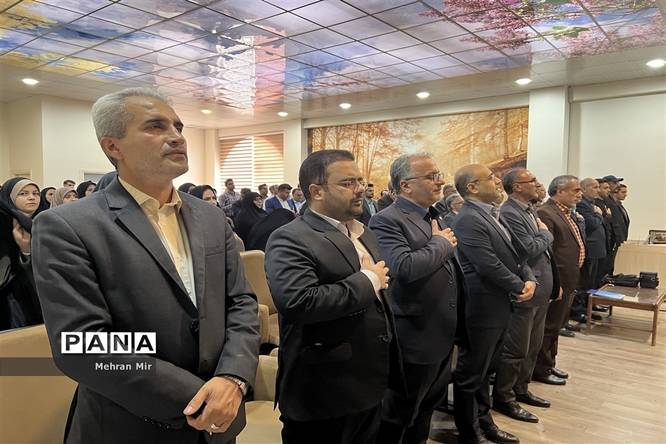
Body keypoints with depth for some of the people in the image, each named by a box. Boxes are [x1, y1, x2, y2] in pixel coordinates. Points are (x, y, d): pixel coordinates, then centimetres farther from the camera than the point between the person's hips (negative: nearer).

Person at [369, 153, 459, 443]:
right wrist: (441, 243, -20)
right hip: (414, 340, -8)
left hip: (442, 337, 9)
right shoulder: (386, 221, -18)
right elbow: (405, 267, -35)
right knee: (396, 419, 11)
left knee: (425, 410, 25)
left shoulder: (434, 218, 10)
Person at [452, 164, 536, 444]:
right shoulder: (469, 220, -21)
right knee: (471, 373, 7)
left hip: (499, 306, 9)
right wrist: (519, 288, -9)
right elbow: (490, 267, -24)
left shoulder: (491, 215, 10)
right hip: (483, 308, -9)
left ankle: (483, 421, 38)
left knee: (485, 369, 22)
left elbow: (514, 253, 13)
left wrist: (529, 279, -4)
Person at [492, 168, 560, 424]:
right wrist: (545, 233, -6)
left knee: (533, 346, 20)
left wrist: (553, 283, 13)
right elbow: (530, 249, -25)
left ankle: (521, 389, 35)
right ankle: (503, 398, 16)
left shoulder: (529, 210, 12)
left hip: (541, 289, 10)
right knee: (516, 349, 1)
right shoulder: (509, 213, -19)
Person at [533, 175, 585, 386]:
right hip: (557, 282, -10)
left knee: (557, 326, 20)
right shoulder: (546, 214, -20)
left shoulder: (569, 213, 13)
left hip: (568, 281, 10)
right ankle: (541, 370, 17)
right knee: (548, 327, 3)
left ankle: (549, 364, 34)